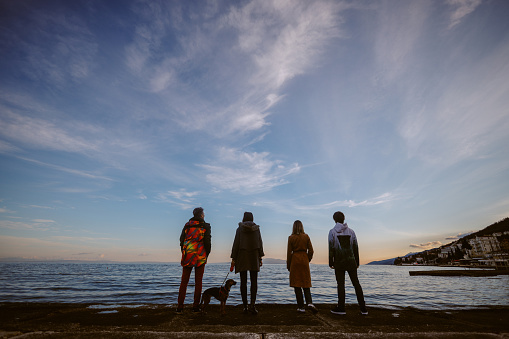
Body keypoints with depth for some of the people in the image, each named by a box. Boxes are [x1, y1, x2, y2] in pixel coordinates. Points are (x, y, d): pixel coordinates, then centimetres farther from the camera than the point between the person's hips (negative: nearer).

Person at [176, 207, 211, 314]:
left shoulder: (187, 225, 7)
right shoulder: (205, 226, -3)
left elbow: (182, 240, 8)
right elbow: (207, 242, -6)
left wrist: (184, 253, 14)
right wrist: (206, 254, 6)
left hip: (187, 256, 3)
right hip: (200, 257, -2)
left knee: (184, 281, 9)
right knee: (198, 282, 7)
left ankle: (180, 307, 8)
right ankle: (196, 307, 11)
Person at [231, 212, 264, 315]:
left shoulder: (239, 229, -1)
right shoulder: (256, 228, 3)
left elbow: (236, 244, -4)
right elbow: (260, 243, 3)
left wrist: (233, 258, 0)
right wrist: (260, 257, 8)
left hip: (242, 256, -1)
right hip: (254, 257, 1)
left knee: (243, 282, 6)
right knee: (254, 281, 6)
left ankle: (245, 306, 8)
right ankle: (252, 304, -4)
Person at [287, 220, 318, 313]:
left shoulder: (291, 238, -5)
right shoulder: (306, 237, 1)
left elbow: (289, 252, -3)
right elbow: (311, 251, 3)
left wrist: (288, 265, 5)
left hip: (295, 260, -2)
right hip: (304, 260, 2)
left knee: (297, 284, 5)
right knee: (306, 283, 12)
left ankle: (301, 307, 9)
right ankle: (309, 303, -6)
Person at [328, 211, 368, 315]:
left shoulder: (332, 232, -4)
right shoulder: (351, 231, 5)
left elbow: (331, 248, -8)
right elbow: (355, 248, 6)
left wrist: (331, 262, -2)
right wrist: (357, 262, 13)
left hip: (339, 262, -3)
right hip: (351, 261, 3)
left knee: (340, 284, 2)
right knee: (356, 283, 10)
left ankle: (341, 308, 8)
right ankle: (363, 309, 13)